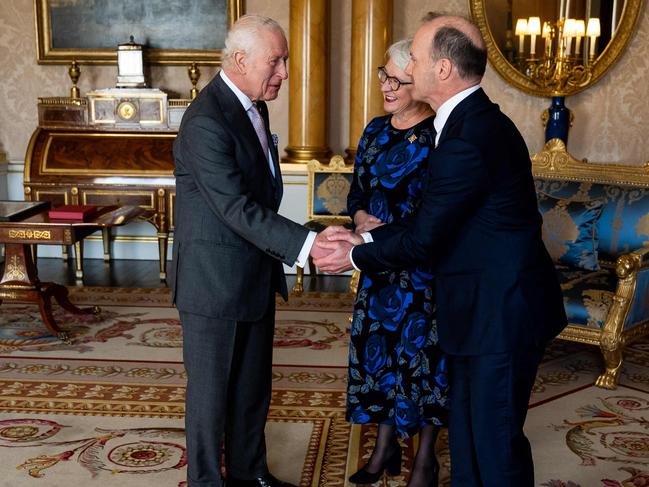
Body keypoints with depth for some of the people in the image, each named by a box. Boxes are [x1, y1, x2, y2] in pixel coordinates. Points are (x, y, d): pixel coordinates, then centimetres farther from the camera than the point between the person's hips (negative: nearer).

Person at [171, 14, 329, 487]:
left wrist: (275, 261, 13)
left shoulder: (254, 106, 8)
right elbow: (236, 208, -26)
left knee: (254, 385, 18)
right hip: (214, 281, -8)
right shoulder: (205, 121, -22)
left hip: (256, 276, 9)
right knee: (211, 388, 7)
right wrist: (305, 243, -31)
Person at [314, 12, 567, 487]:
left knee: (495, 439, 4)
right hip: (482, 307, 10)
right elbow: (432, 219, 11)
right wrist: (366, 237, 4)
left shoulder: (469, 140, -24)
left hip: (503, 312, -10)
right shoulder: (476, 120, 8)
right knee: (465, 428, 19)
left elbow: (423, 238, -18)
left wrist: (356, 257, -3)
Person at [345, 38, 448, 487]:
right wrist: (360, 217, -6)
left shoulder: (441, 136, -13)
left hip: (424, 266, -6)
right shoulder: (375, 131, 8)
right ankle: (386, 446, 30)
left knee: (423, 351, 5)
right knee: (378, 346, 12)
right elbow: (357, 189, 15)